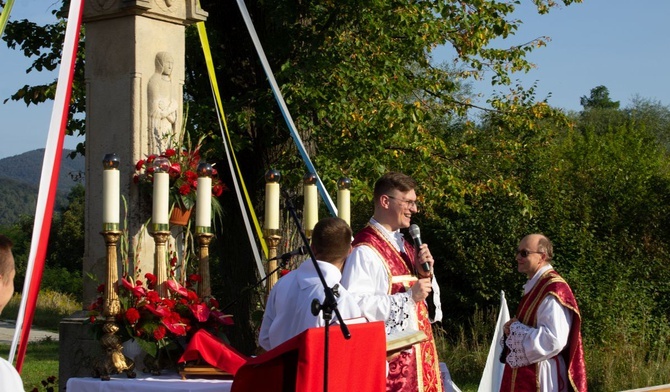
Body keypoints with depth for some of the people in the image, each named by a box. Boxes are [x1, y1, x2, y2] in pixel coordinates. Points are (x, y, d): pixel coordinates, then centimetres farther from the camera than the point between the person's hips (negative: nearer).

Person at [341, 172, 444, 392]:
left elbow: (428, 300, 19)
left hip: (416, 352, 9)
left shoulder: (404, 246, 15)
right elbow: (356, 304, -24)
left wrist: (426, 275, 0)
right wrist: (409, 297, -22)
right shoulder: (365, 250, -13)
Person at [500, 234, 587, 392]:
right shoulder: (535, 286, 13)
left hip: (540, 379, -10)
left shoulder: (553, 290, -17)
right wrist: (514, 328, 2)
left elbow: (553, 340, -25)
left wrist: (516, 328, -14)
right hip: (526, 374, 10)